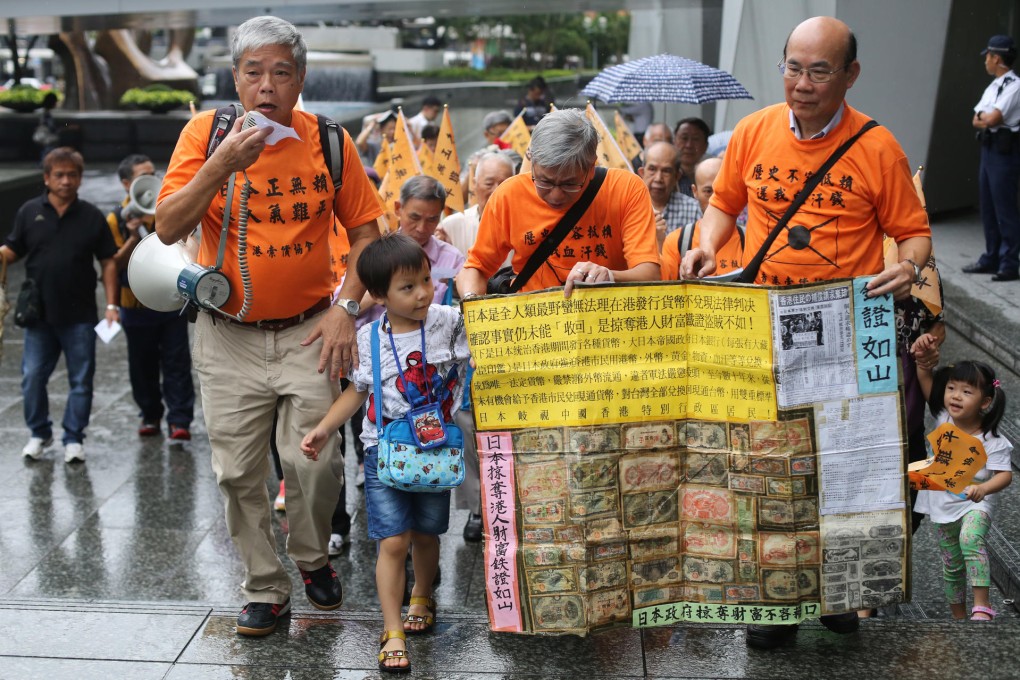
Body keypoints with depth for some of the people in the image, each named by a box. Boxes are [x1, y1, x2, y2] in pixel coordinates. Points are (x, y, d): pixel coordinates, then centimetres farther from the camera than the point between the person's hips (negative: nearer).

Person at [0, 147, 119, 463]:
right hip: (39, 314, 1)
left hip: (80, 315, -1)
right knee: (32, 378, 4)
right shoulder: (29, 212, 5)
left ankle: (74, 439, 15)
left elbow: (108, 262, 4)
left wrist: (111, 305, -3)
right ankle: (39, 434, 22)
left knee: (81, 380, 4)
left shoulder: (91, 216, 3)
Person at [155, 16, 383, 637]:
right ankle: (266, 590, 25)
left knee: (314, 462, -3)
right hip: (229, 336, 1)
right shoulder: (206, 133, -5)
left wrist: (346, 307, -6)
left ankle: (313, 559, 27)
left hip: (307, 330, 0)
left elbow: (366, 230, 4)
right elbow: (168, 228, -12)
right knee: (238, 472, 6)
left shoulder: (328, 140, -3)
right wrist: (221, 165, -25)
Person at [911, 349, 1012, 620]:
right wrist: (922, 356, -25)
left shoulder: (992, 441, -17)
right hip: (943, 505, 5)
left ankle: (982, 606, -33)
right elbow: (926, 380, -8)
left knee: (970, 539, -36)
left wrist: (983, 488, -40)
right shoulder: (944, 419, -6)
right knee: (952, 566, 16)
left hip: (975, 505, -5)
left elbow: (1004, 474, -20)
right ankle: (959, 615, 35)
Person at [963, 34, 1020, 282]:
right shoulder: (992, 87, 16)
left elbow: (992, 119, -20)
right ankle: (991, 259, 23)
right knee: (988, 208, 14)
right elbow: (977, 120, 11)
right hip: (988, 148, 9)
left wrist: (983, 118, 1)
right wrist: (986, 120, -9)